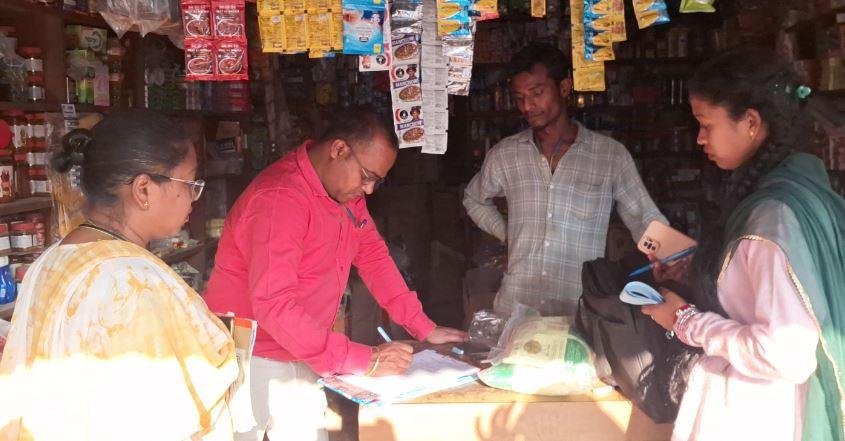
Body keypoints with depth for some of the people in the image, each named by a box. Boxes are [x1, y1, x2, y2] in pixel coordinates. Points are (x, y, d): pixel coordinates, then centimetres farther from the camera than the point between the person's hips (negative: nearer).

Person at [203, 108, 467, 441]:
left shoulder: (345, 185, 0)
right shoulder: (280, 199, -26)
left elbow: (373, 256, 7)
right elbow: (274, 306, -32)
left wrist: (424, 328, 0)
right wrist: (364, 361, -31)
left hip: (302, 360, 8)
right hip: (251, 361, -7)